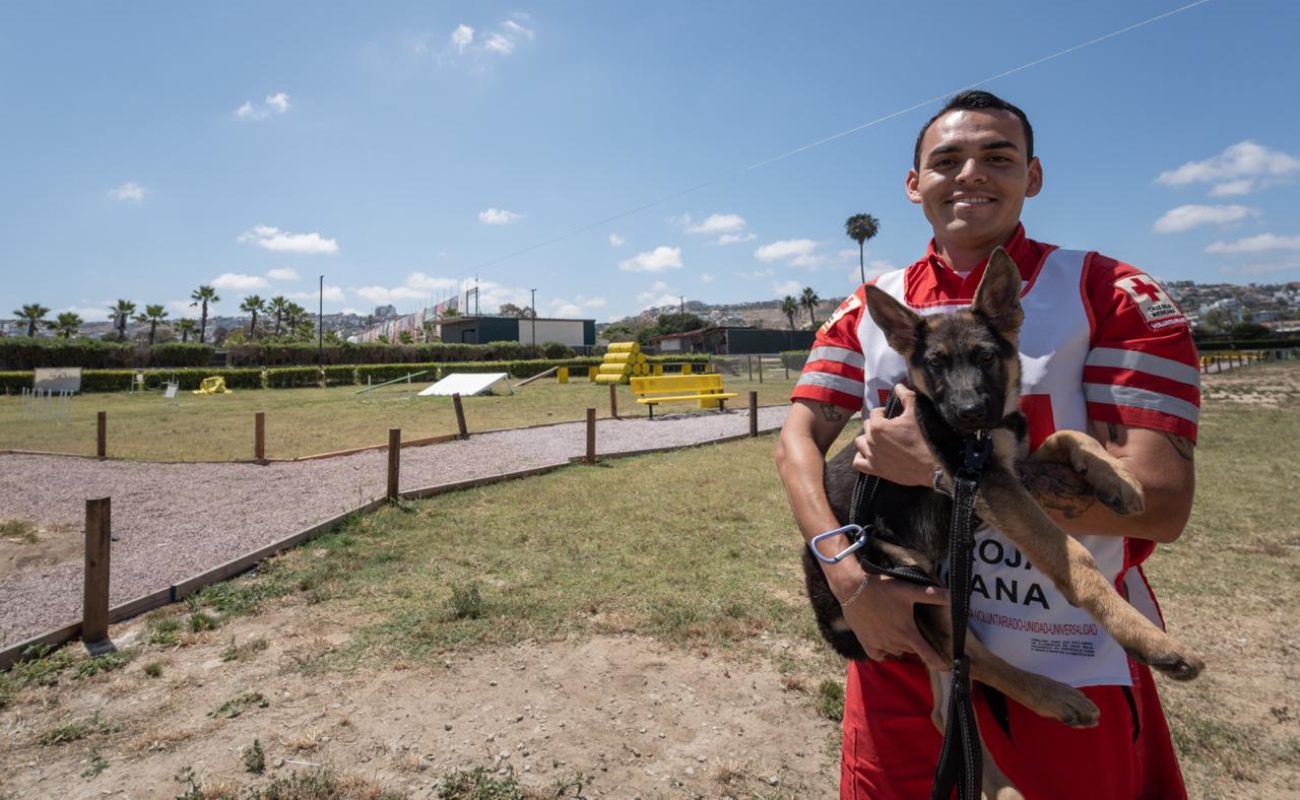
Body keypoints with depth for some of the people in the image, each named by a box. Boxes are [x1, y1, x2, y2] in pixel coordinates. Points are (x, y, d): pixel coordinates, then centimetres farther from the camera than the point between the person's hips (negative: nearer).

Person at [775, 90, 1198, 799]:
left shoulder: (1114, 298, -9)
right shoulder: (867, 309, 1)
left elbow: (1161, 501, -18)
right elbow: (798, 440, -6)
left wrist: (938, 463, -25)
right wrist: (849, 575, -20)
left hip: (1074, 660, -2)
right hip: (900, 632, 3)